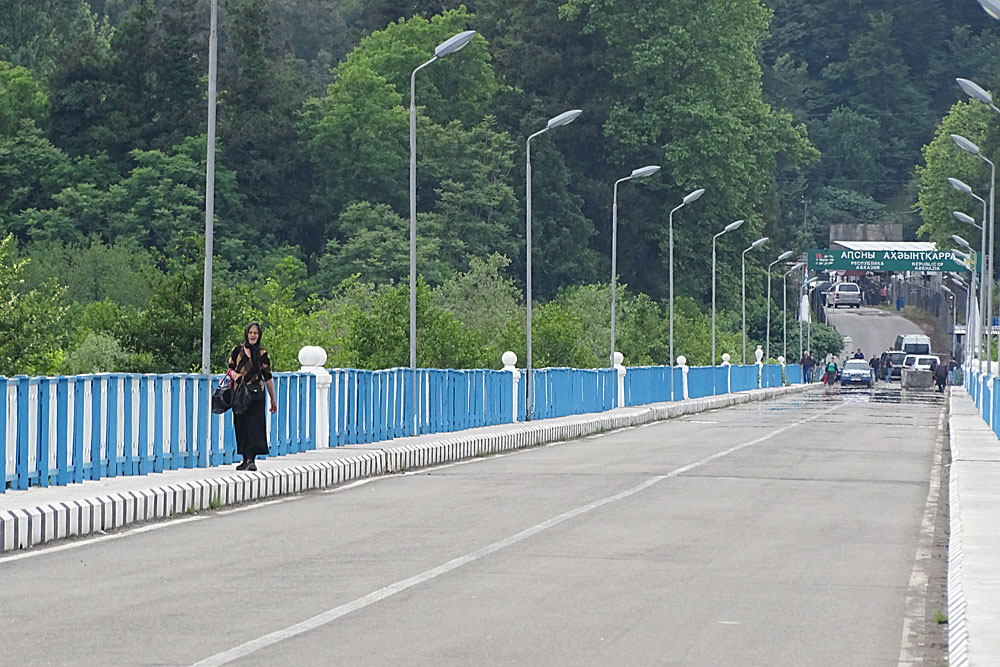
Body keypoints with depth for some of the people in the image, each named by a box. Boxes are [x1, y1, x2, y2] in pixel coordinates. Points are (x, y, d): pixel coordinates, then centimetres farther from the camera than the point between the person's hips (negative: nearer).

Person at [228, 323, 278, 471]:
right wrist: (234, 374, -9)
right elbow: (230, 368, 16)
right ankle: (246, 459, 7)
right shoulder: (237, 351, 8)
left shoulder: (262, 354, 6)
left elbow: (268, 378, 10)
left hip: (256, 393, -2)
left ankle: (251, 459, -19)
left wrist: (273, 399, 12)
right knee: (241, 426, 1)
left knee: (254, 425, -13)